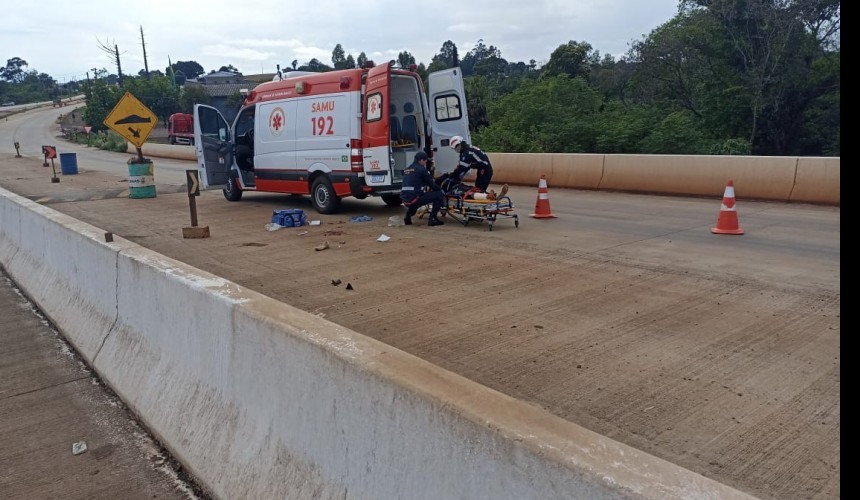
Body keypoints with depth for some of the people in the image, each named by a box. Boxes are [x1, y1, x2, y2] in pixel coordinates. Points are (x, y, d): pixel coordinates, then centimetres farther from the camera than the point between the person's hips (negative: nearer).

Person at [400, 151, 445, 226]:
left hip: (405, 200, 8)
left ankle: (407, 217, 24)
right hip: (414, 199, -8)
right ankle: (433, 219, -2)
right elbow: (431, 184, -1)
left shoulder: (407, 169, 19)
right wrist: (441, 189, 17)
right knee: (438, 194, 2)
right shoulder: (421, 169, -4)